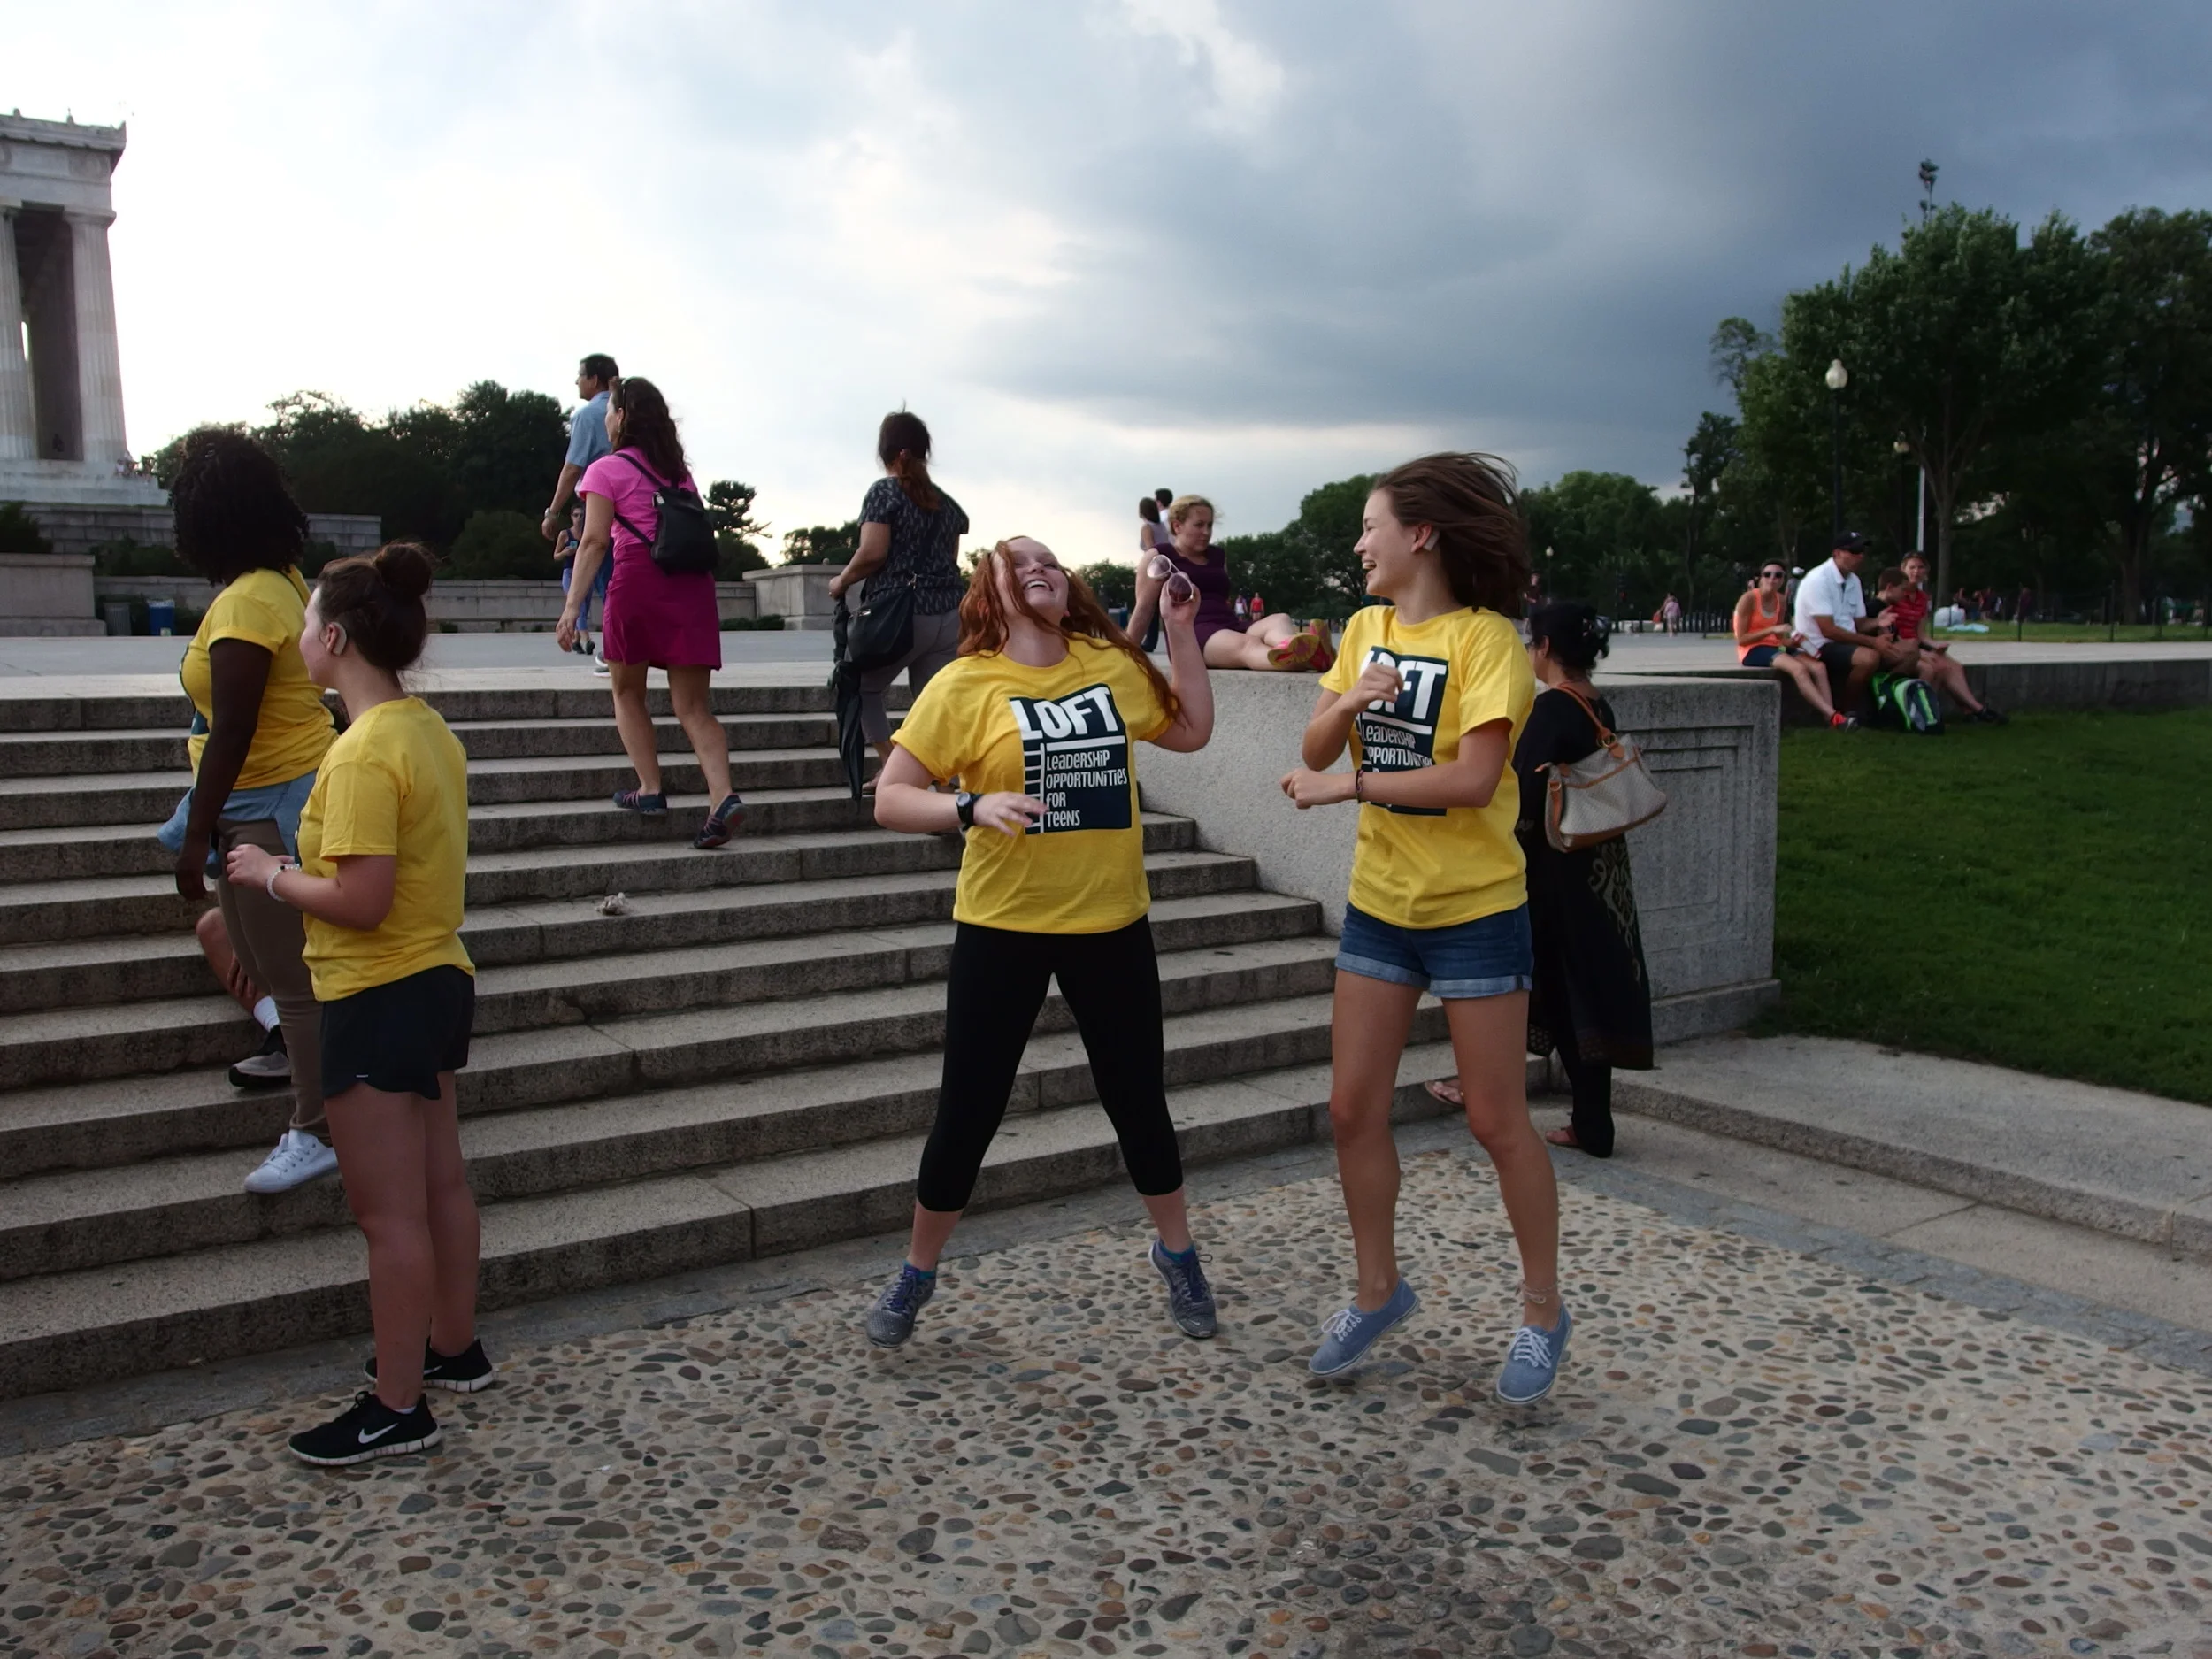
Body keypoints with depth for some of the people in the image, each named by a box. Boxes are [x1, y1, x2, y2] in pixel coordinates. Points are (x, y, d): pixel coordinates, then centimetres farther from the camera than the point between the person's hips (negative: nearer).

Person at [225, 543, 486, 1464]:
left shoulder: (364, 751, -22)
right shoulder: (431, 732, 7)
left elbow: (359, 901, -25)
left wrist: (272, 874, -9)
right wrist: (302, 867, 14)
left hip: (379, 999, -9)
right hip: (439, 978, 10)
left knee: (389, 1210, 1)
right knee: (440, 1181, 20)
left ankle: (397, 1408, 12)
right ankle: (453, 1347, 35)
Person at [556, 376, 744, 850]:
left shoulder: (607, 469, 3)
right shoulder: (679, 471, 20)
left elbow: (594, 542, -6)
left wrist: (572, 606, -11)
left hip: (638, 580, -4)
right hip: (693, 582, 4)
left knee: (627, 692, 16)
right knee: (694, 706, 0)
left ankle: (651, 790, 9)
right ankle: (723, 797, -18)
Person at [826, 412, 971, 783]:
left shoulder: (884, 491, -4)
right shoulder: (946, 502, 14)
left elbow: (873, 553, -13)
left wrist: (842, 581, 2)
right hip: (949, 614, 5)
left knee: (864, 688, 11)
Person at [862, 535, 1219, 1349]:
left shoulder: (1111, 663, 4)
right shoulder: (964, 685, -8)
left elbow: (1191, 731, 16)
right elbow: (890, 799, -10)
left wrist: (1181, 630, 7)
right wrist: (973, 806, -27)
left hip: (1112, 923, 3)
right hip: (1002, 927, -3)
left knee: (1138, 1100, 13)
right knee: (968, 1112, 5)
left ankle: (1176, 1253, 36)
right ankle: (917, 1273, 27)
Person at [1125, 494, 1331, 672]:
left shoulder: (1218, 556, 26)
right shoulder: (1159, 557, 8)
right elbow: (1144, 609, 6)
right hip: (1190, 635, -6)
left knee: (1279, 620, -28)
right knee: (1246, 644, -39)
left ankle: (1312, 654, -66)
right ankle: (1289, 657, -75)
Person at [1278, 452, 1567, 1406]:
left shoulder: (1487, 639, -13)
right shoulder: (1367, 628, 7)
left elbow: (1475, 777, -24)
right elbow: (1316, 751, 3)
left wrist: (1349, 786, -20)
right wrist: (1346, 704, -17)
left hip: (1475, 909, -6)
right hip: (1380, 901, 6)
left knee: (1497, 1121, 4)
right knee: (1353, 1108, 8)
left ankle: (1543, 1311, 23)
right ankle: (1379, 1291, 27)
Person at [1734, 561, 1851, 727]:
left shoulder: (1780, 600, 10)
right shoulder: (1749, 599, -11)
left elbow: (1778, 638, 13)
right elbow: (1741, 639, -14)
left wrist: (1791, 641, -9)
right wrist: (1772, 629, -20)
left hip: (1773, 648, 7)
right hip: (1752, 651, -7)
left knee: (1817, 667, -19)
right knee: (1798, 668, -32)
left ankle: (1829, 717, -31)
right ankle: (1834, 716, -38)